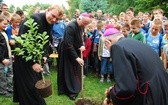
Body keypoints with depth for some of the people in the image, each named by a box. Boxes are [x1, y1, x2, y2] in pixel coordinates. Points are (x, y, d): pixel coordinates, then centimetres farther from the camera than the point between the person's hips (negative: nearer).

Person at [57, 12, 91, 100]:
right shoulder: (71, 27, -30)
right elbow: (68, 45, -32)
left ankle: (74, 88, 32)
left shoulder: (81, 26, -5)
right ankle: (71, 91, 14)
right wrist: (76, 58, -31)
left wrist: (82, 45, -13)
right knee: (69, 71, 2)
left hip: (76, 50, 8)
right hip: (67, 52, -8)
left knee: (76, 70, 16)